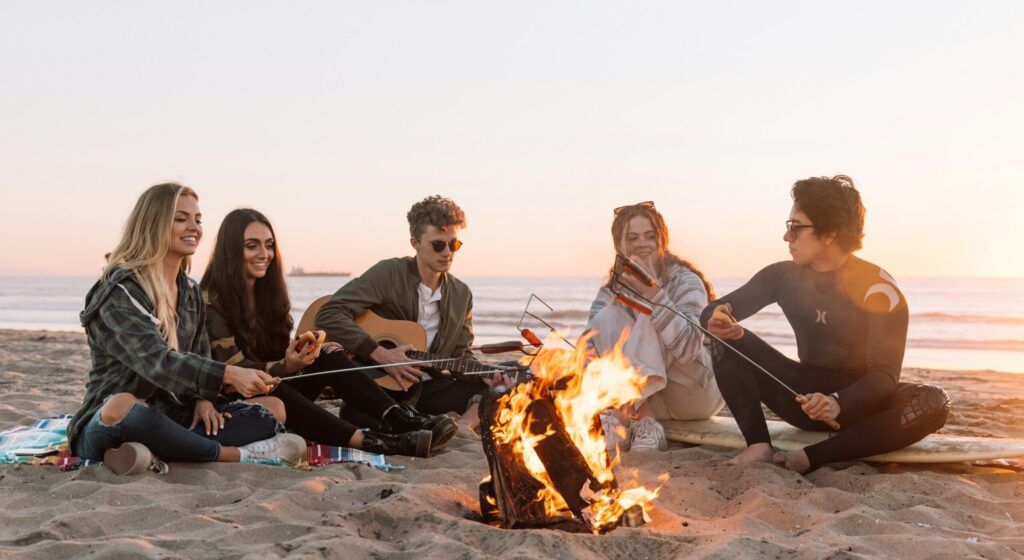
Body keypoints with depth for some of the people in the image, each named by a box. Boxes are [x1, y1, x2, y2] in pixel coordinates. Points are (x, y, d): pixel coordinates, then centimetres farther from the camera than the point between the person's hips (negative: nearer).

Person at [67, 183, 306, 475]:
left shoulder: (190, 291, 13)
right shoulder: (121, 290, -12)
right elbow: (156, 361, -26)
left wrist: (204, 399, -7)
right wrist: (229, 375, -37)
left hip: (170, 421, 7)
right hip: (108, 425, -7)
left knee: (274, 408, -8)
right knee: (122, 406, -42)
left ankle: (156, 455, -26)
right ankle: (235, 455, -25)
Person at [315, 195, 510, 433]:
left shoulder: (462, 295, 10)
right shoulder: (389, 273, -8)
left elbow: (462, 354, 15)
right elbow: (328, 315, -15)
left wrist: (482, 373, -9)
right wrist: (381, 355, -20)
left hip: (427, 389, 5)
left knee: (498, 391, -14)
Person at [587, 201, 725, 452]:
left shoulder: (686, 281, -12)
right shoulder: (611, 292, 1)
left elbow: (688, 348, -29)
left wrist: (652, 293, -37)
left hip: (697, 394, -3)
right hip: (649, 400, 3)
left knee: (650, 316, -25)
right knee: (607, 317, -18)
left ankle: (621, 420, -33)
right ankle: (644, 422, -29)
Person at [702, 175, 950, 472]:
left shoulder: (878, 289, -15)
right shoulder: (785, 276, -3)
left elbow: (885, 374, -21)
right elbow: (713, 311, -1)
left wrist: (838, 403, -42)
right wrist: (720, 319, -28)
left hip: (858, 403, -3)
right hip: (806, 397, 3)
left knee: (934, 403, -33)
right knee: (726, 340, -13)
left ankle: (810, 458, -34)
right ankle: (759, 446, -28)